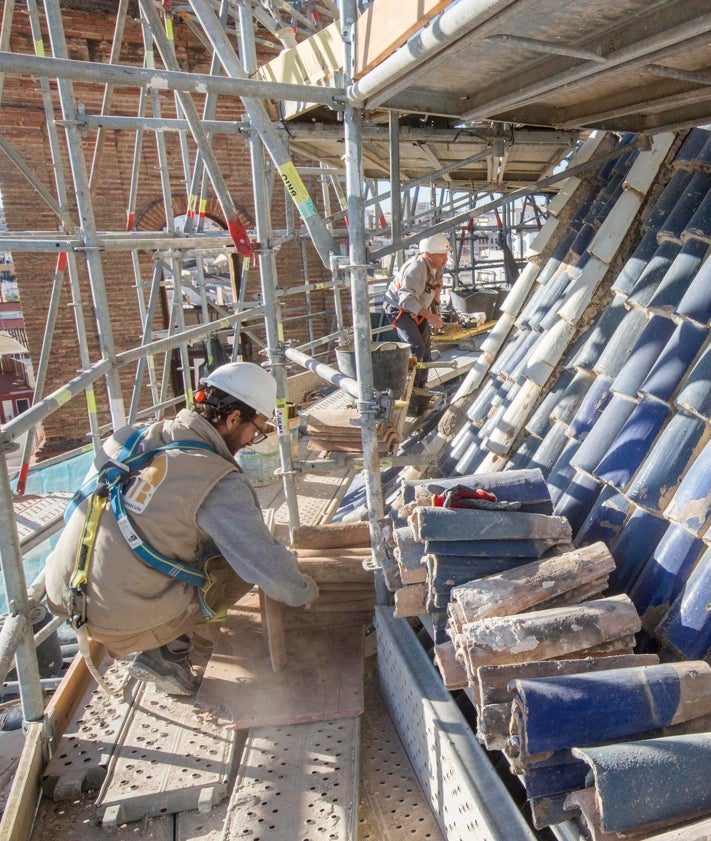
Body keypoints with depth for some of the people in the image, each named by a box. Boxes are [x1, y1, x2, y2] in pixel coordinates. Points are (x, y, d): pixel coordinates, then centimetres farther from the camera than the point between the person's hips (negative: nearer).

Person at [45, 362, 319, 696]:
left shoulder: (129, 438, 1)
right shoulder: (218, 483, -20)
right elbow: (269, 566, -18)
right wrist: (304, 592, 4)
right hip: (125, 625, -7)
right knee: (244, 558, 4)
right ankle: (168, 654, 2)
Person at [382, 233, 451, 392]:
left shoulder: (439, 266, -3)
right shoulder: (416, 269, -32)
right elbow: (407, 299, -41)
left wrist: (436, 316, 11)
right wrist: (430, 316, -47)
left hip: (417, 309, 9)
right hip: (399, 309, -9)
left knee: (426, 349, 9)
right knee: (416, 348, -21)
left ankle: (420, 388, 21)